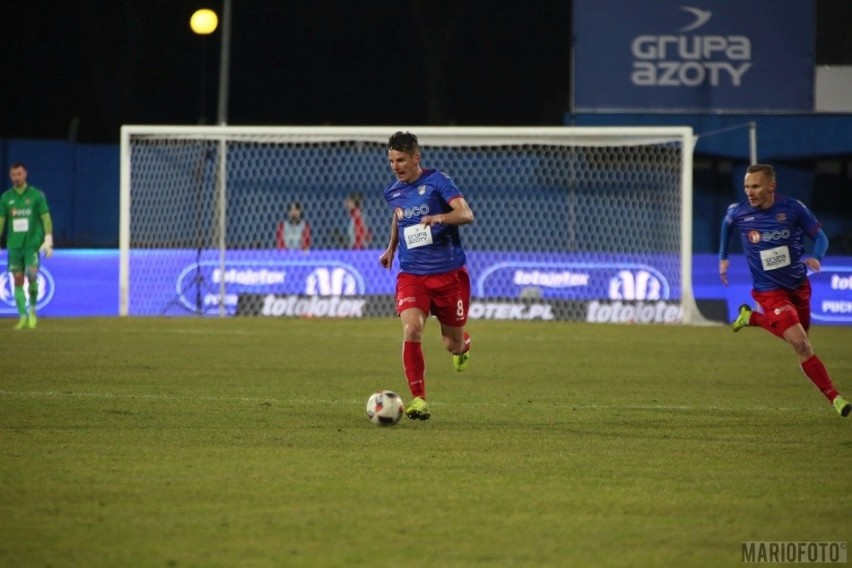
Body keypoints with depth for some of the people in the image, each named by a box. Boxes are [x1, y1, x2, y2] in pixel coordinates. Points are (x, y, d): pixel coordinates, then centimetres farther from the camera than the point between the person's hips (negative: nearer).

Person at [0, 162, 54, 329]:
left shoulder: (36, 195, 1)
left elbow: (46, 218, 0)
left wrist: (48, 241, -8)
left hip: (32, 243, -3)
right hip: (14, 245, 3)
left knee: (31, 274, -19)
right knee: (18, 280, -1)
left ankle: (33, 308, 2)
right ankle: (23, 316, 3)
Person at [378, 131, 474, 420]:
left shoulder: (437, 181, -10)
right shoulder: (393, 192, 6)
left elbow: (466, 214, -21)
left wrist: (439, 217, -38)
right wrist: (391, 248, 28)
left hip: (449, 273, -3)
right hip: (412, 274, 3)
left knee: (452, 343, 7)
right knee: (411, 329, -22)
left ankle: (463, 344, 47)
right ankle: (418, 399, -16)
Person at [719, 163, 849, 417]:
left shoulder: (793, 208, -13)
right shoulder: (738, 213, -11)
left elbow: (820, 237, -4)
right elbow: (727, 224, 15)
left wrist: (816, 258, -25)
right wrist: (723, 257, 17)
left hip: (799, 286, 3)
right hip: (769, 291, -3)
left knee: (797, 337, 19)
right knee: (800, 344, -19)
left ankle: (752, 318, 40)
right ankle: (834, 397, -13)